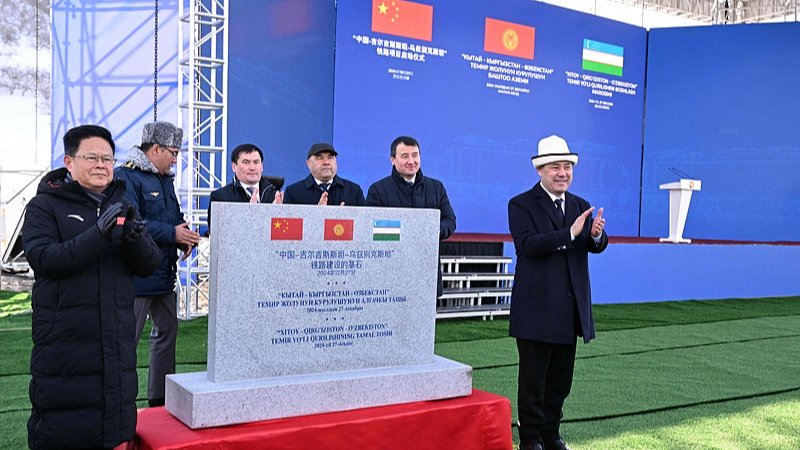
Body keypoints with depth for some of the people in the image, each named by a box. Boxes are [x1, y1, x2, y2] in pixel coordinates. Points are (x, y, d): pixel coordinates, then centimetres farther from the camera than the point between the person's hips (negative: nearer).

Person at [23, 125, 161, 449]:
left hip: (117, 338, 4)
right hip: (63, 340, -4)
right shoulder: (45, 206, 0)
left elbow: (149, 264, 4)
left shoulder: (123, 207, 14)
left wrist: (134, 238, -18)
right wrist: (99, 235, -26)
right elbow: (42, 259, -16)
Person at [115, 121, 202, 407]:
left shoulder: (165, 179, 17)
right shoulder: (126, 177, -12)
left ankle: (160, 397, 28)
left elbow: (176, 217, 22)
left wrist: (186, 236, -1)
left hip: (164, 274, 10)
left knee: (167, 330, 16)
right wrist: (172, 233, -21)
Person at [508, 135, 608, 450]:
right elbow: (527, 245, -20)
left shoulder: (581, 206, 11)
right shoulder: (521, 205, -5)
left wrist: (596, 234, -24)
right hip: (536, 309, -5)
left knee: (561, 378, 14)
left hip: (570, 310, 5)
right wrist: (570, 233, -28)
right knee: (533, 378, 3)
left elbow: (598, 246, -1)